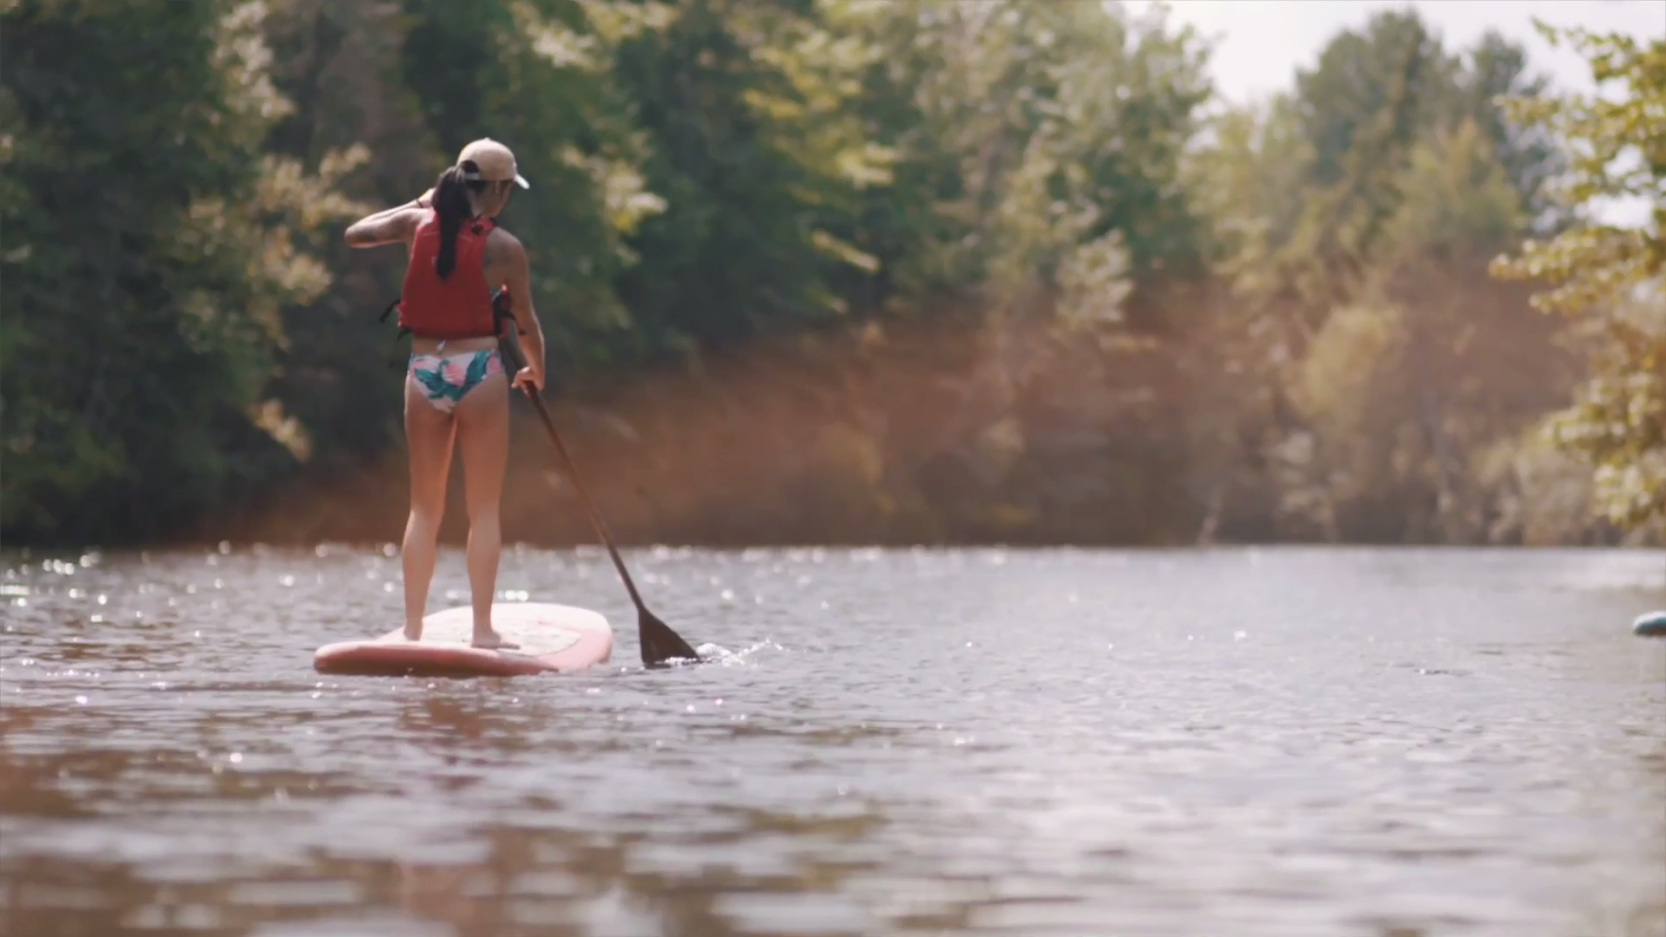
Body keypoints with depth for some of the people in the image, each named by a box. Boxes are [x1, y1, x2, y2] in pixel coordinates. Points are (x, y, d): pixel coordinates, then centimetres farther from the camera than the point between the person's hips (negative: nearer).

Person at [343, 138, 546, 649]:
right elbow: (526, 323, 4)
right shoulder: (504, 248, -6)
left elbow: (355, 234, 16)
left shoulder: (418, 224, 1)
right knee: (484, 510, 4)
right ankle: (483, 629, 2)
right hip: (479, 374, -3)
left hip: (423, 372, 3)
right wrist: (536, 373, 23)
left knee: (424, 508, 11)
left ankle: (412, 628, 9)